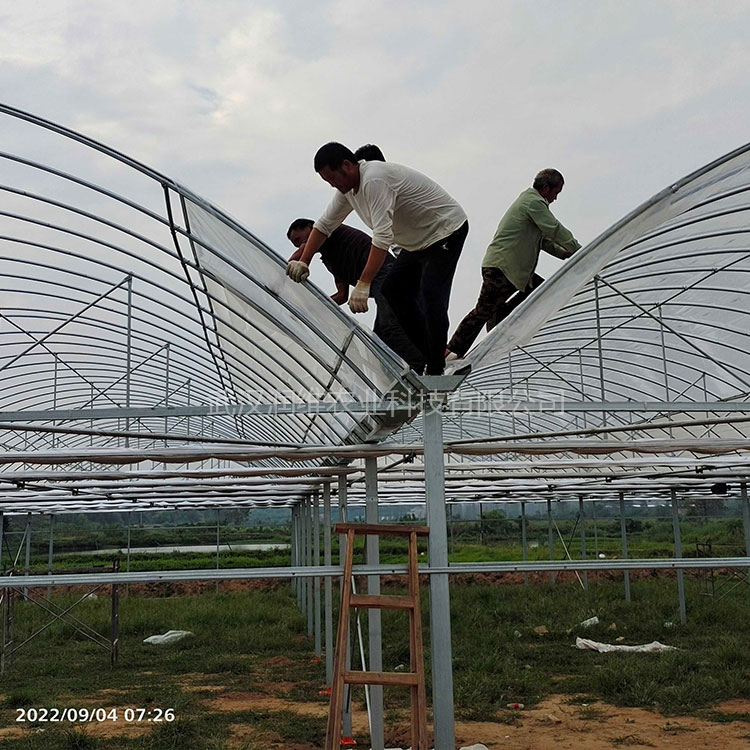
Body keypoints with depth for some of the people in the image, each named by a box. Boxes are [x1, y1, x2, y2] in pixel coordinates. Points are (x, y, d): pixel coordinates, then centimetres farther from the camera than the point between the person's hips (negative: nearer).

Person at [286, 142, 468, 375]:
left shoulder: (374, 180, -30)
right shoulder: (348, 186, 2)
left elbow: (383, 236, -38)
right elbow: (324, 224, 10)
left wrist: (363, 284, -41)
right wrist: (303, 261, 0)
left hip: (446, 231, -10)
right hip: (418, 241, 11)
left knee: (431, 295, -20)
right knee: (393, 290, 8)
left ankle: (435, 370, -15)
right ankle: (423, 356, 13)